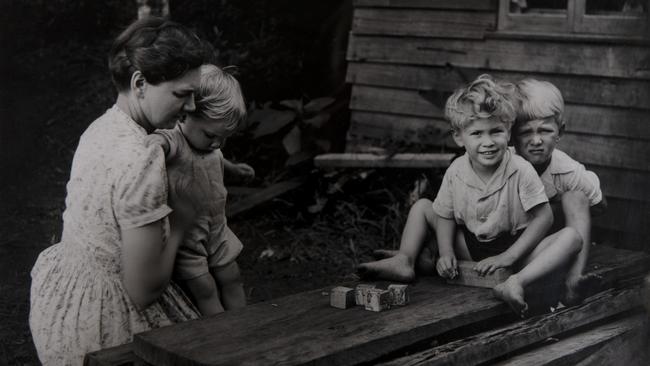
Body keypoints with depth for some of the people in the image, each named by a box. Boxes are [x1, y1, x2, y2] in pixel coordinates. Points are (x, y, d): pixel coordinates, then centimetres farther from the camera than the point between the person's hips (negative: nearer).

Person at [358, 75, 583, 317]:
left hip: (515, 246, -3)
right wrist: (446, 253, -17)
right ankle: (404, 261, -14)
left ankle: (517, 282, -46)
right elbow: (446, 215, 1)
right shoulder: (456, 172, -11)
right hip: (471, 246, 3)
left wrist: (507, 257, -22)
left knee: (571, 236, -28)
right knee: (422, 206, 2)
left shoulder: (521, 171, -21)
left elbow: (544, 217, -18)